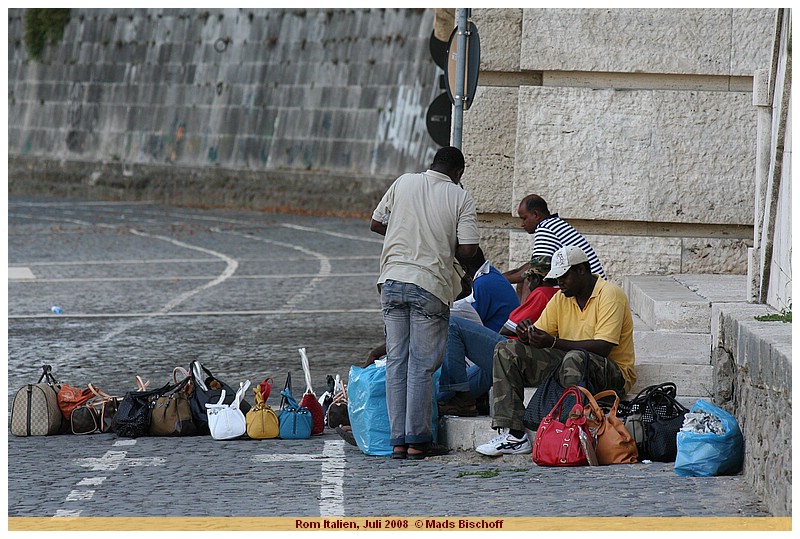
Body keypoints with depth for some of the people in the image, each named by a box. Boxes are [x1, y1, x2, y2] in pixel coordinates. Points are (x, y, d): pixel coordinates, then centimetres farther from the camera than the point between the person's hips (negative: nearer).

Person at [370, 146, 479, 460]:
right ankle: (417, 440, 1)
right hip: (430, 285, -3)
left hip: (392, 281, 3)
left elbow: (376, 224, 14)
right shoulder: (461, 198, 0)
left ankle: (398, 440, 8)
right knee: (421, 365, 0)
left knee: (396, 361, 8)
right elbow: (468, 250, -7)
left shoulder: (403, 183, 8)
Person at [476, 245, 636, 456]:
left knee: (575, 359, -41)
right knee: (506, 351, -5)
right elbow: (541, 332, 11)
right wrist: (526, 334, -15)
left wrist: (553, 343, -29)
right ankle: (515, 435, -17)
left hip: (614, 375, -8)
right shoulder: (561, 298, 11)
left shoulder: (609, 294, -12)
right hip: (565, 365, 8)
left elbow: (603, 347, -23)